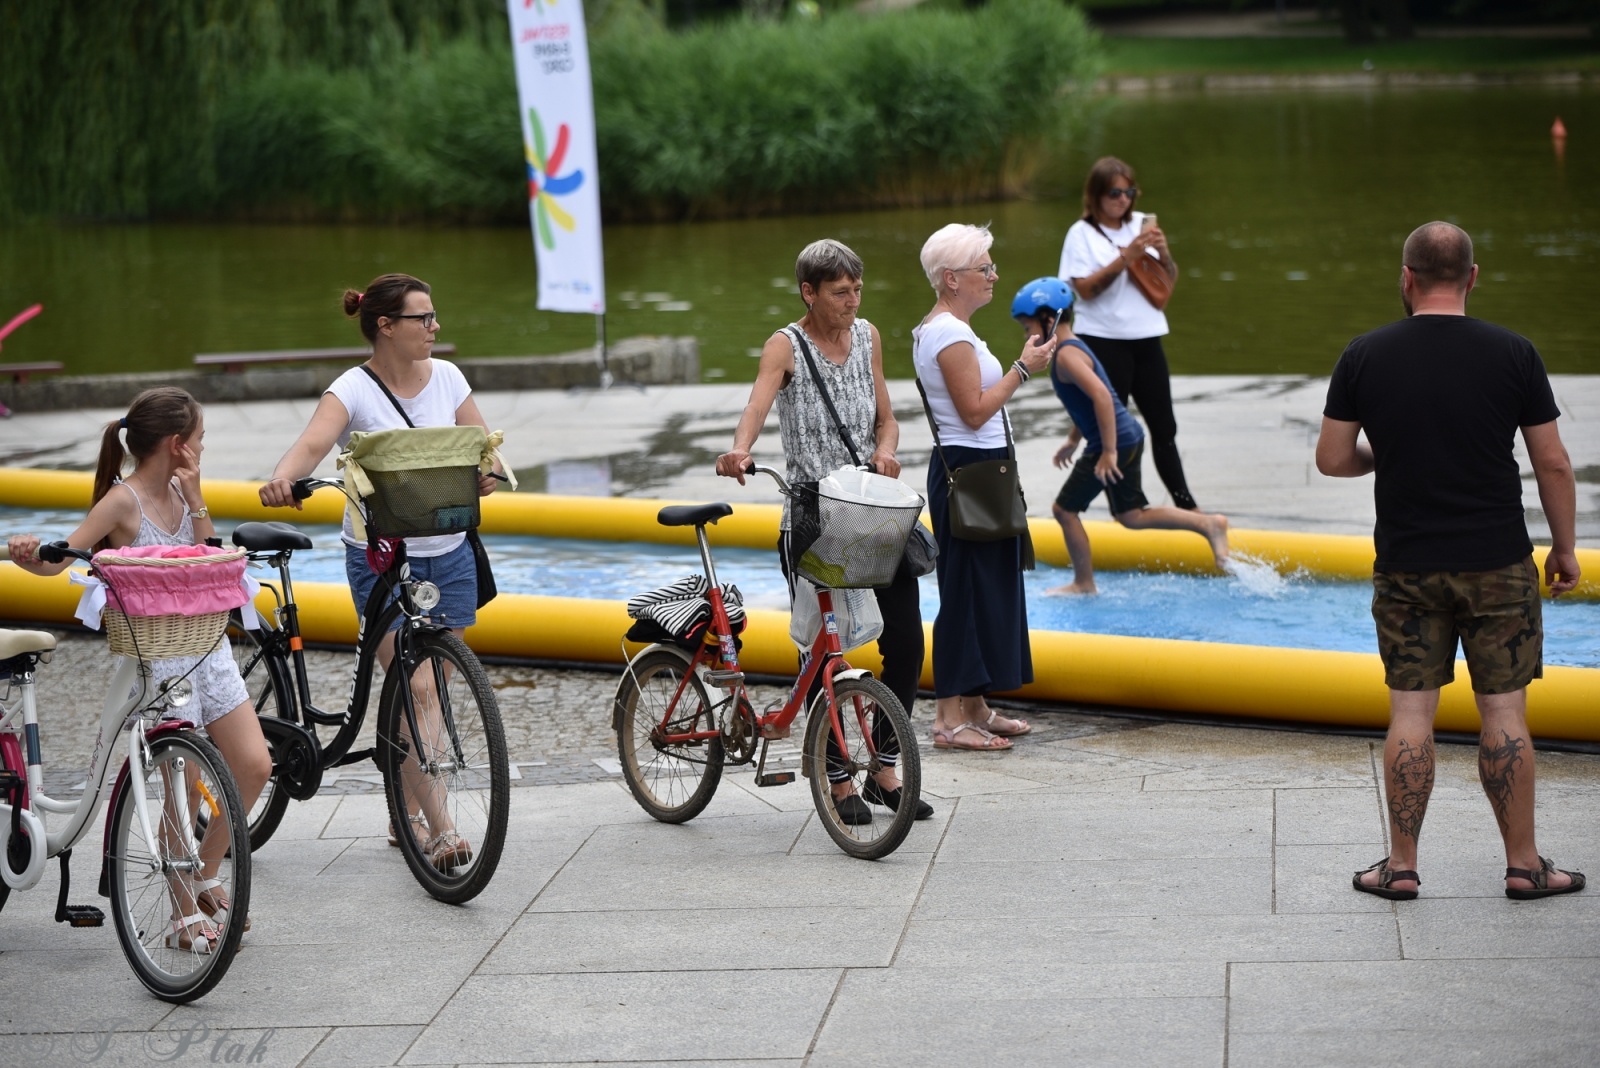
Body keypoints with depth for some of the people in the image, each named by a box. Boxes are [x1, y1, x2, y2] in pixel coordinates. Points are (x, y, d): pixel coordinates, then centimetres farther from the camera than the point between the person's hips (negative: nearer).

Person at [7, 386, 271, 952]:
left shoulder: (178, 493, 8)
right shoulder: (123, 501, -13)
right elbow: (57, 560, -16)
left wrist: (195, 500, -6)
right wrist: (29, 551, -38)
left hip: (206, 645, 7)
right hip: (157, 654, -7)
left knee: (255, 765, 3)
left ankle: (204, 877, 22)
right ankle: (185, 914, 12)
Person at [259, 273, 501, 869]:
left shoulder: (446, 377, 3)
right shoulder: (354, 392, -12)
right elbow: (312, 443, -29)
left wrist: (484, 474, -19)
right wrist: (282, 478, -51)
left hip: (449, 553, 5)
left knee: (430, 690, 10)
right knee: (415, 691, -12)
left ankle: (406, 816, 25)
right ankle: (440, 826, -13)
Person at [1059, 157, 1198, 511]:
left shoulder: (1142, 224, 8)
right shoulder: (1082, 233, -4)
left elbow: (1169, 280, 12)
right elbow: (1084, 288, -15)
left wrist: (1163, 252, -9)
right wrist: (1126, 257, -21)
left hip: (1146, 338, 5)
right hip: (1104, 340, -5)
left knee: (1164, 426, 8)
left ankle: (1186, 505, 14)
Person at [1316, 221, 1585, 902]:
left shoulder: (1366, 355, -3)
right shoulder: (1512, 354, -5)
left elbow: (1331, 459, 1)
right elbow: (1553, 465, -2)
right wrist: (1565, 548, 10)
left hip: (1405, 566, 1)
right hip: (1498, 564, -1)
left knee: (1410, 712, 7)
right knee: (1504, 712, 5)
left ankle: (1401, 866, 11)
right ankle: (1524, 866, 11)